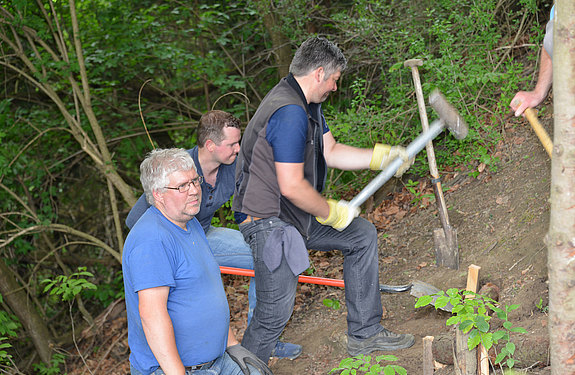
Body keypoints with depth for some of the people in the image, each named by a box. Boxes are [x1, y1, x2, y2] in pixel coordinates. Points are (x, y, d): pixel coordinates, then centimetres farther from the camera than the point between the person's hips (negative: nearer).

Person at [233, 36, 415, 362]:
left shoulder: (308, 104, 10)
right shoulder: (290, 113, -25)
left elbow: (331, 152, 18)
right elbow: (292, 186, -27)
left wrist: (382, 156, 10)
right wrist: (331, 212, -12)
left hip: (298, 214, 11)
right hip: (269, 220, -11)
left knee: (362, 235, 17)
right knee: (276, 311, -13)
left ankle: (364, 333, 24)